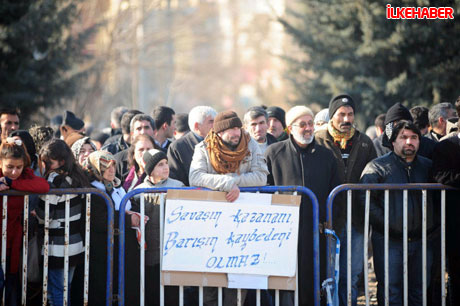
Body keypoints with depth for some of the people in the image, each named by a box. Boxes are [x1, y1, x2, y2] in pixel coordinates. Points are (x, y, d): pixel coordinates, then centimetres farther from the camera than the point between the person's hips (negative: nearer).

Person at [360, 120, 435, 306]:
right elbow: (365, 200, -8)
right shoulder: (378, 167, 0)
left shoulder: (427, 166, 12)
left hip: (421, 240, 4)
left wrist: (432, 226, 6)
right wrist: (387, 226, -13)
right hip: (389, 241, -4)